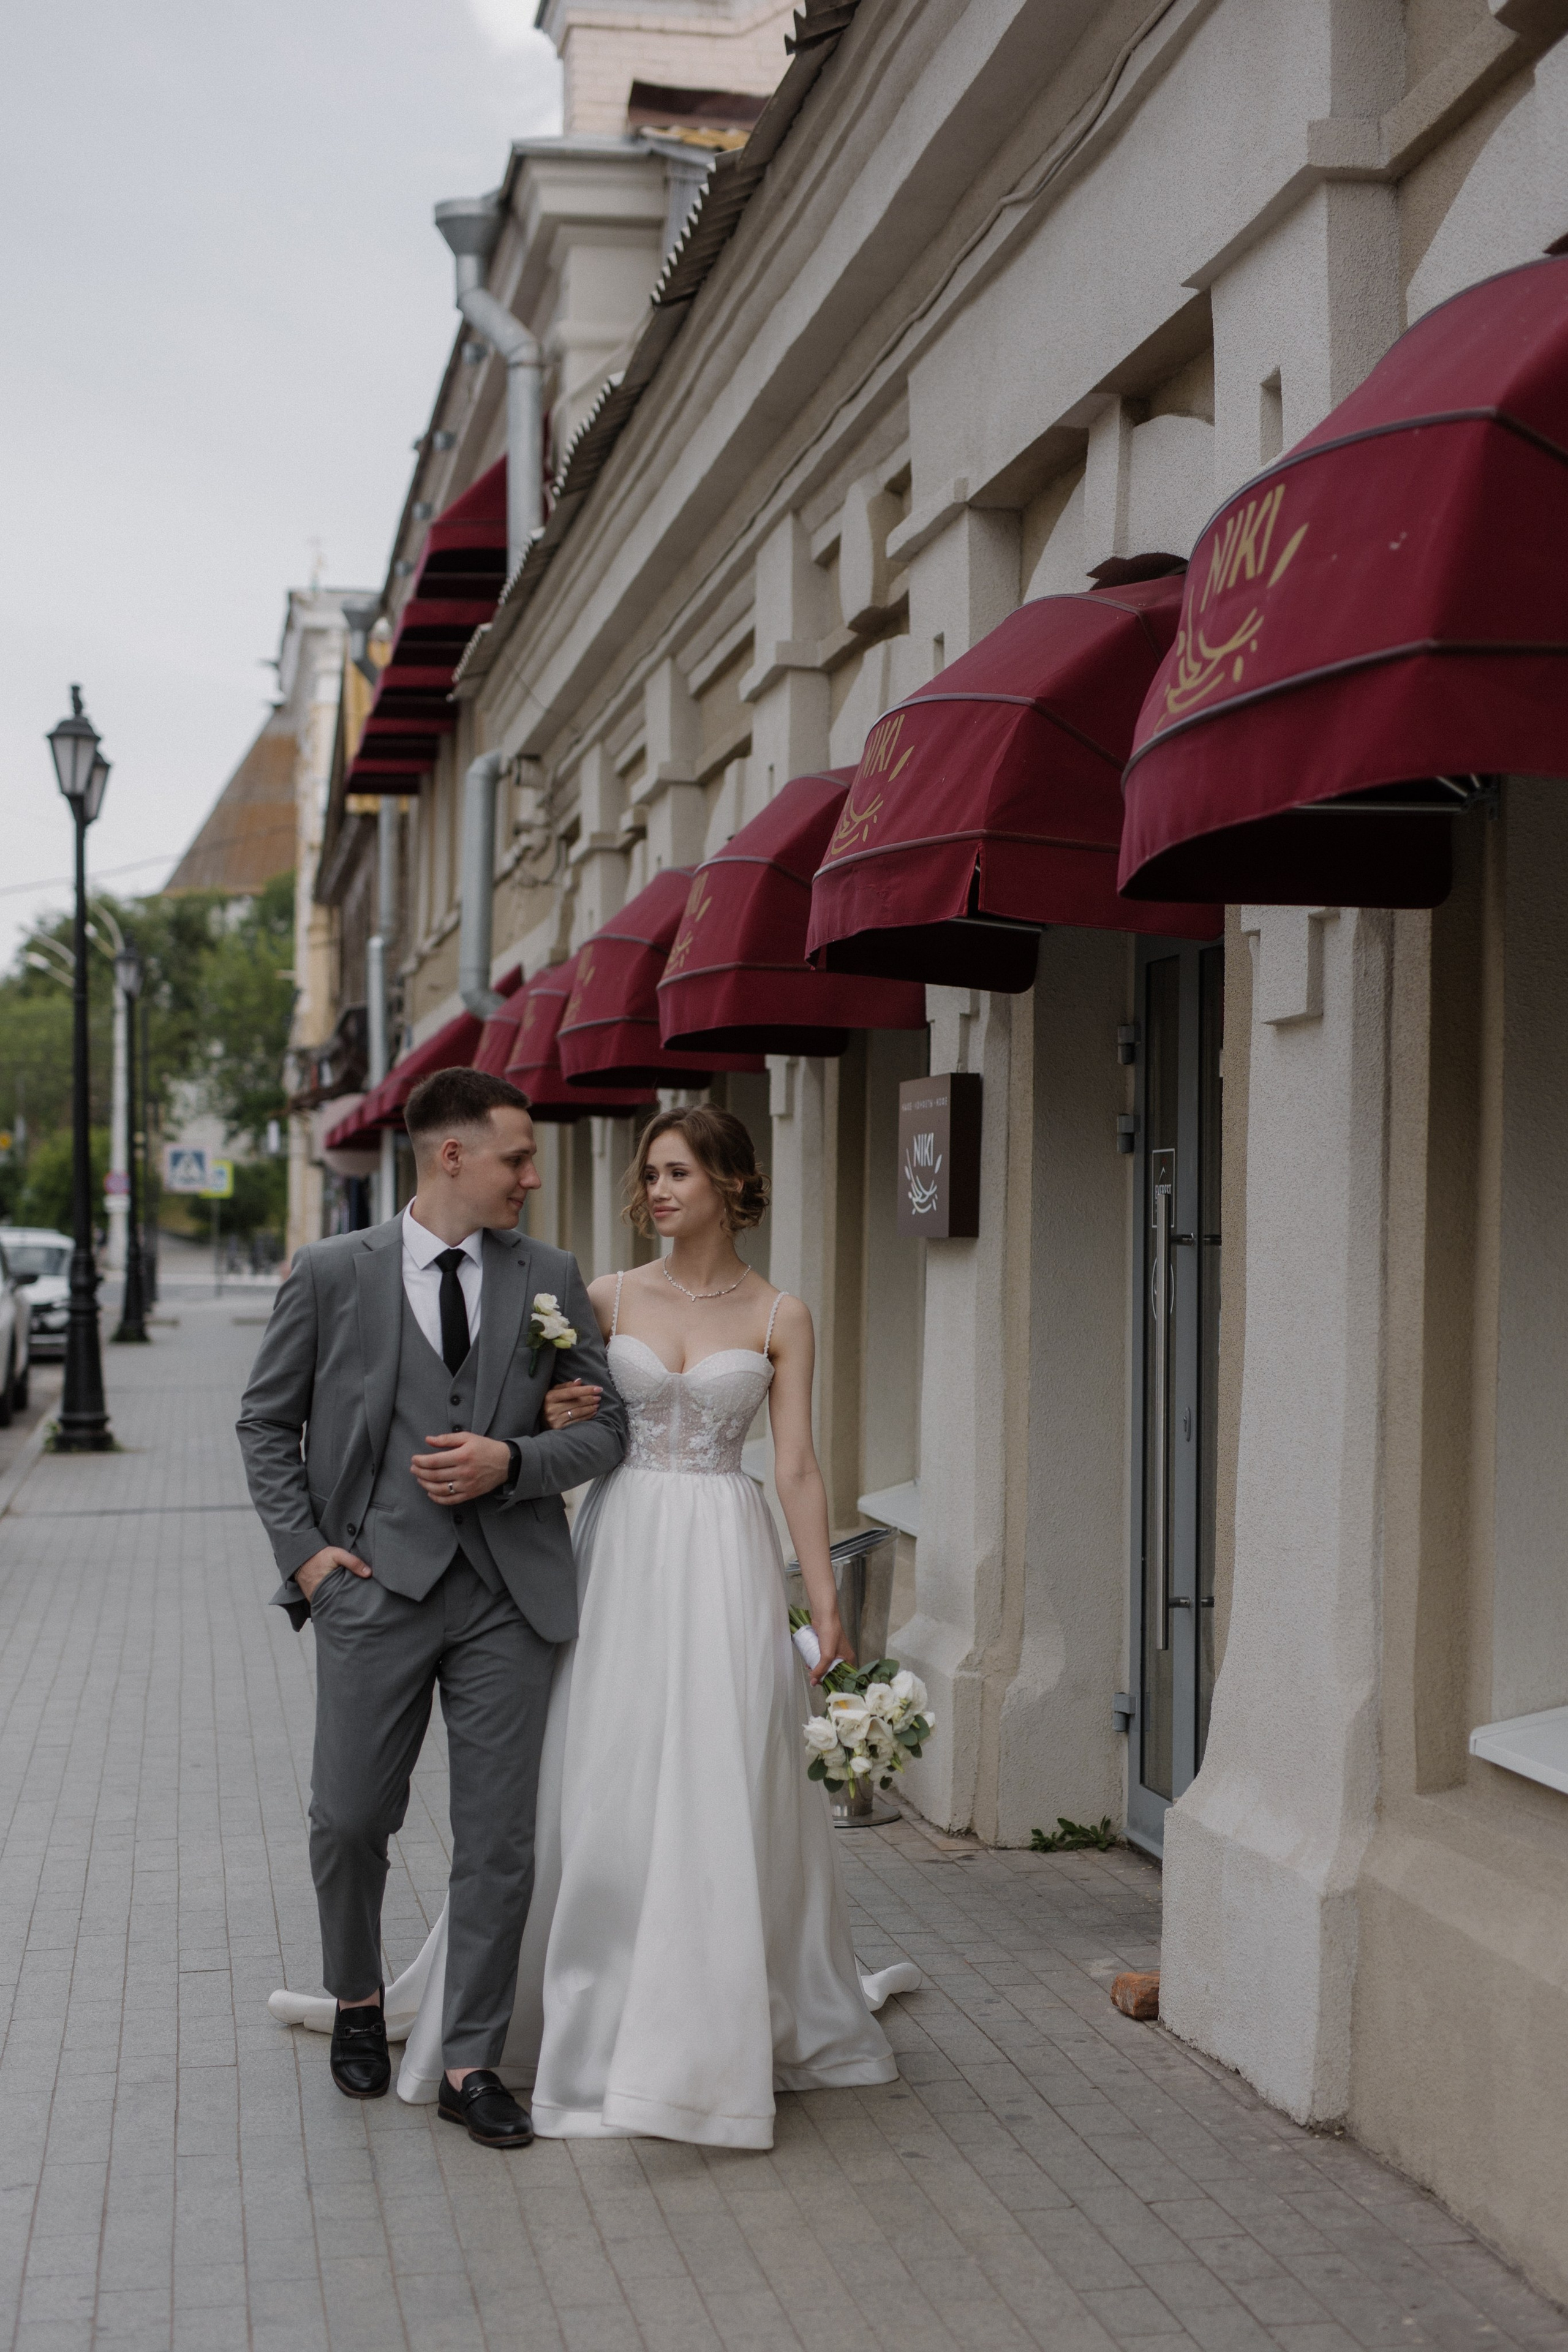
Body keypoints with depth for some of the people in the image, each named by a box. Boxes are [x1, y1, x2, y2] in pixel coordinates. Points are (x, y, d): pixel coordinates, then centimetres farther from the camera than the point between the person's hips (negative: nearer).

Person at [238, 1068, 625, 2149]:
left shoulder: (552, 1278, 6)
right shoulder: (333, 1274, 1)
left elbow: (606, 1424, 8)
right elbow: (267, 1421, 7)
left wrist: (512, 1462, -10)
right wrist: (304, 1546, -3)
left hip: (511, 1592, 2)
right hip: (377, 1584, -1)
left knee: (499, 1837, 3)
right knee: (350, 1820, 5)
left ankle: (472, 2062, 16)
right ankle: (358, 2000, 33)